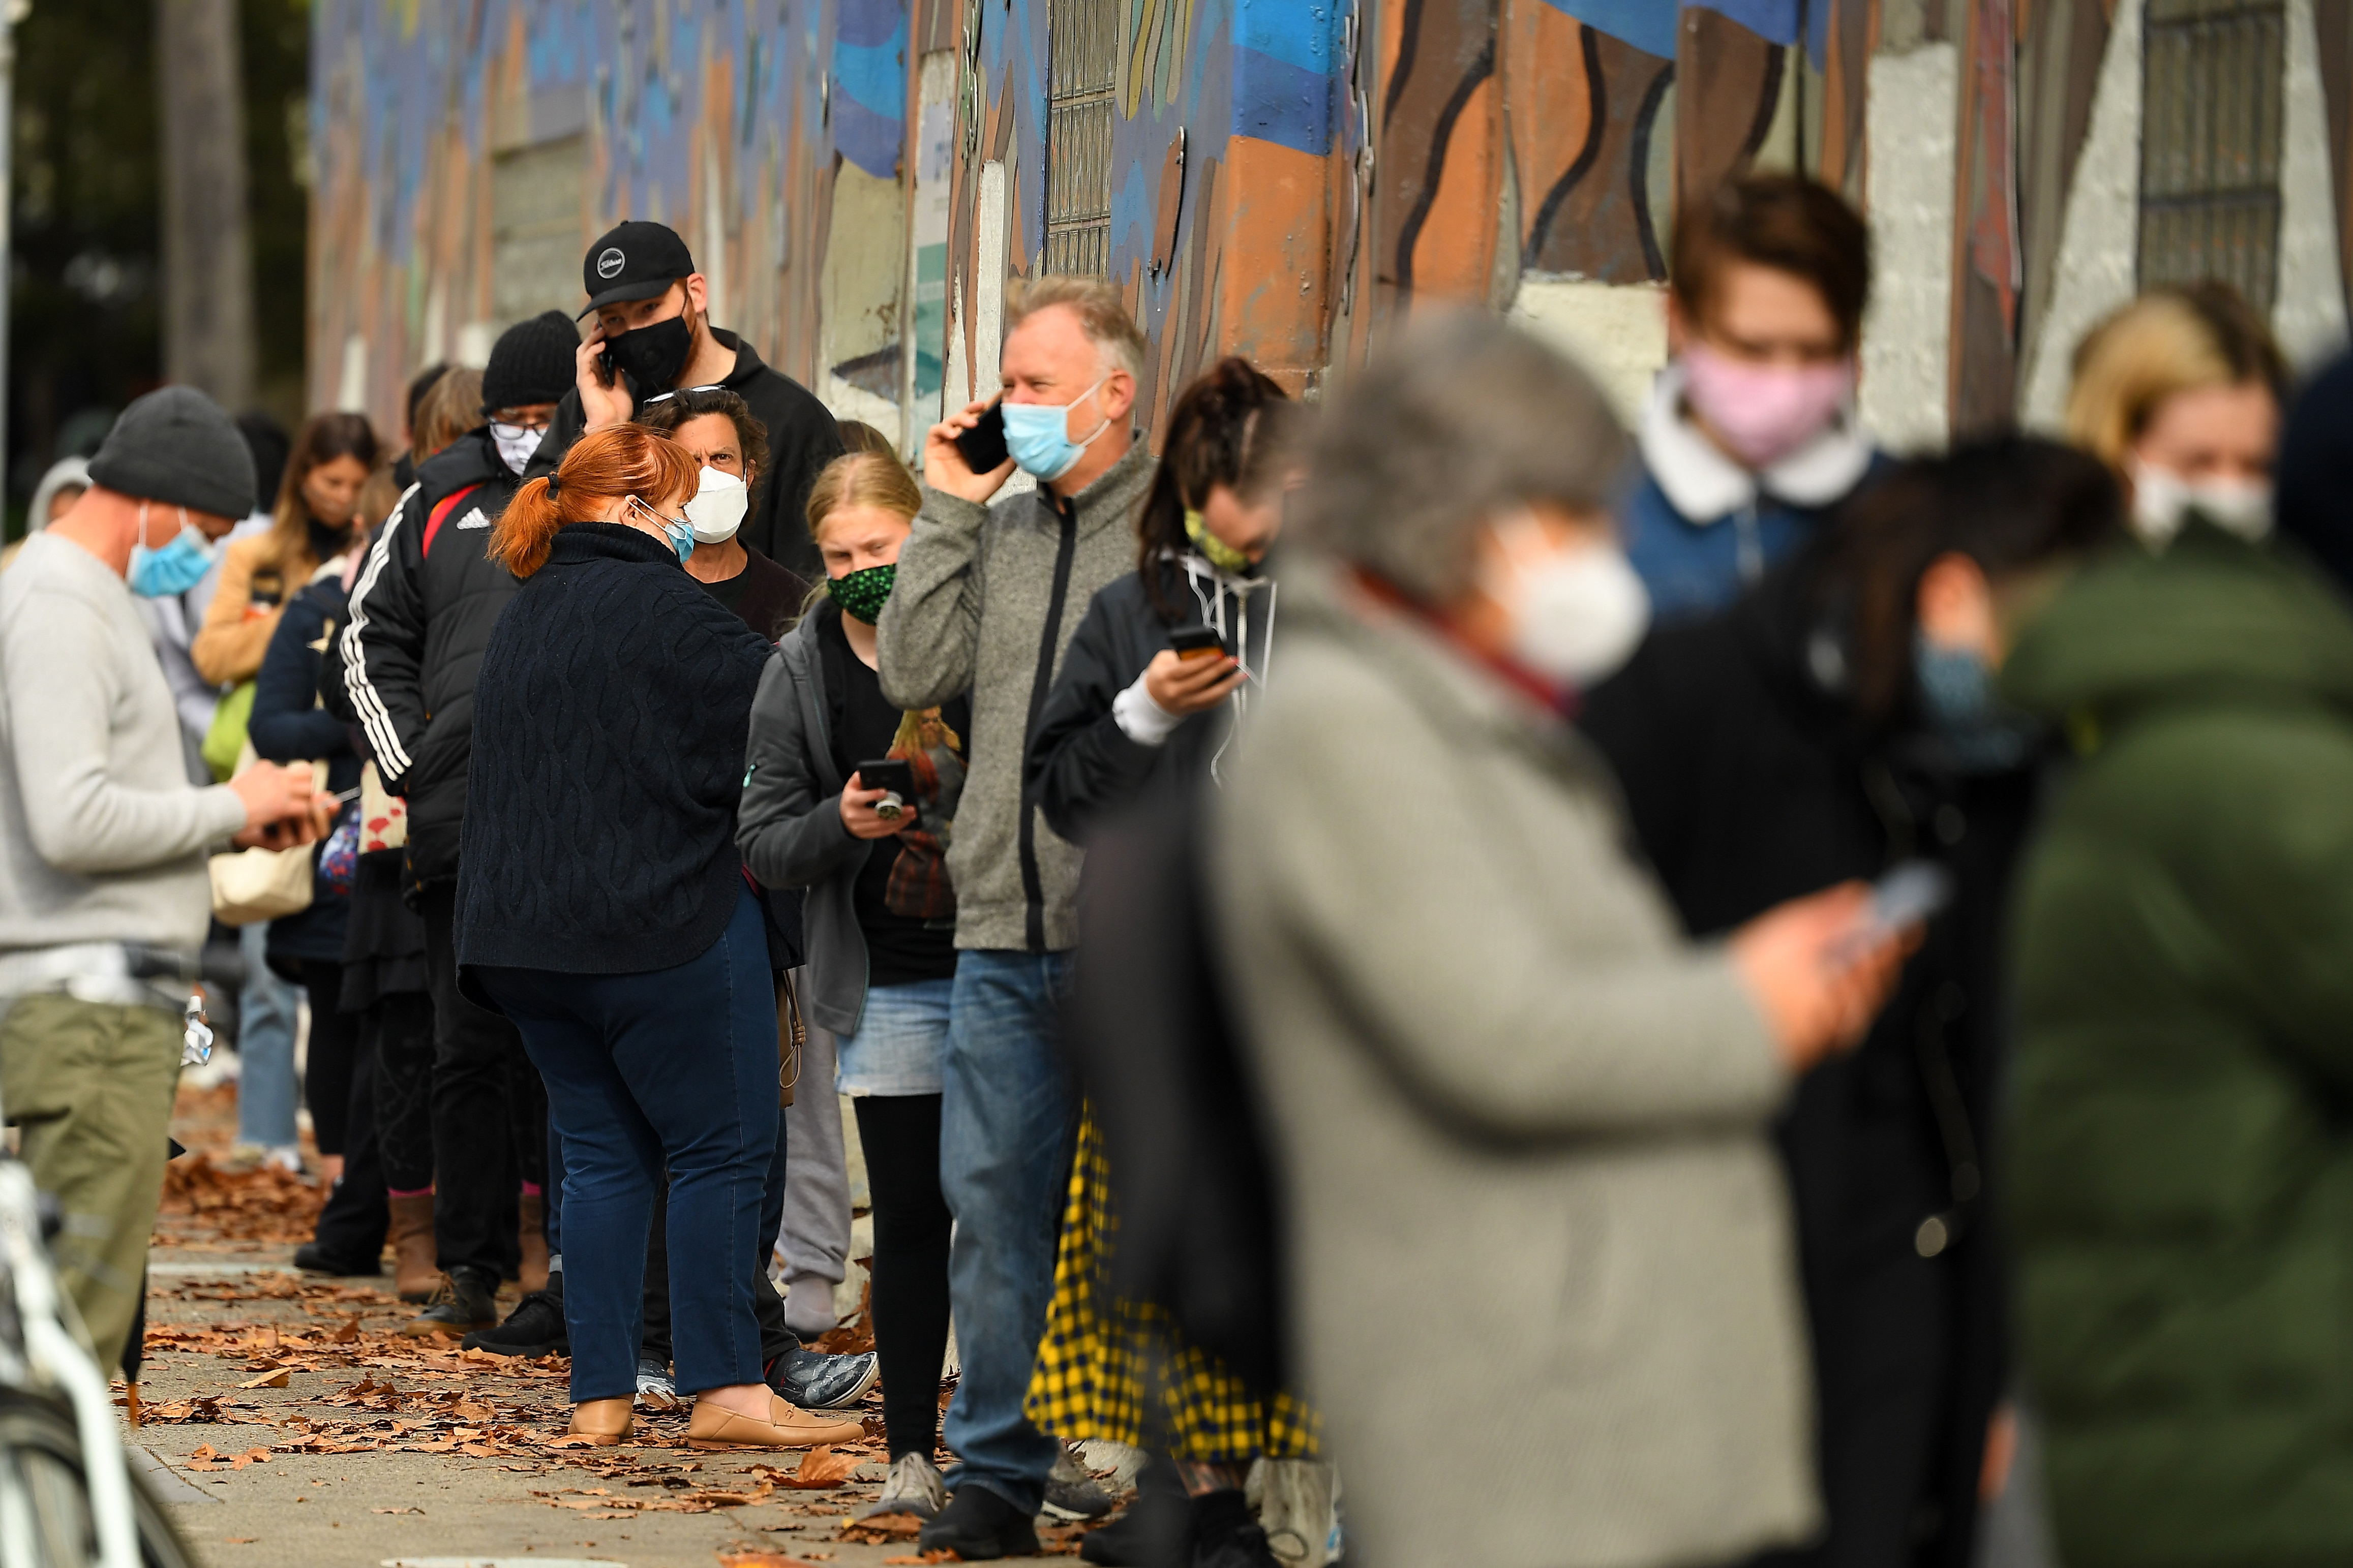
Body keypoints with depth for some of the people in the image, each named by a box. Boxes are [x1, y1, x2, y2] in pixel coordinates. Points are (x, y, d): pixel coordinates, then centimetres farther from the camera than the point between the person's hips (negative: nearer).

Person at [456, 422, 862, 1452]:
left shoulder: (523, 615, 15)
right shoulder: (661, 609, -11)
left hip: (526, 935, 8)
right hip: (663, 923, -8)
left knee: (602, 1152, 10)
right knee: (721, 1147, -1)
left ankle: (600, 1394, 6)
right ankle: (725, 1391, -4)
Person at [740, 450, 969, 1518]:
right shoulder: (799, 675, 2)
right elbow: (762, 843, 4)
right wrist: (840, 823, -15)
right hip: (890, 985, 1)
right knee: (910, 1216, 0)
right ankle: (911, 1454, 5)